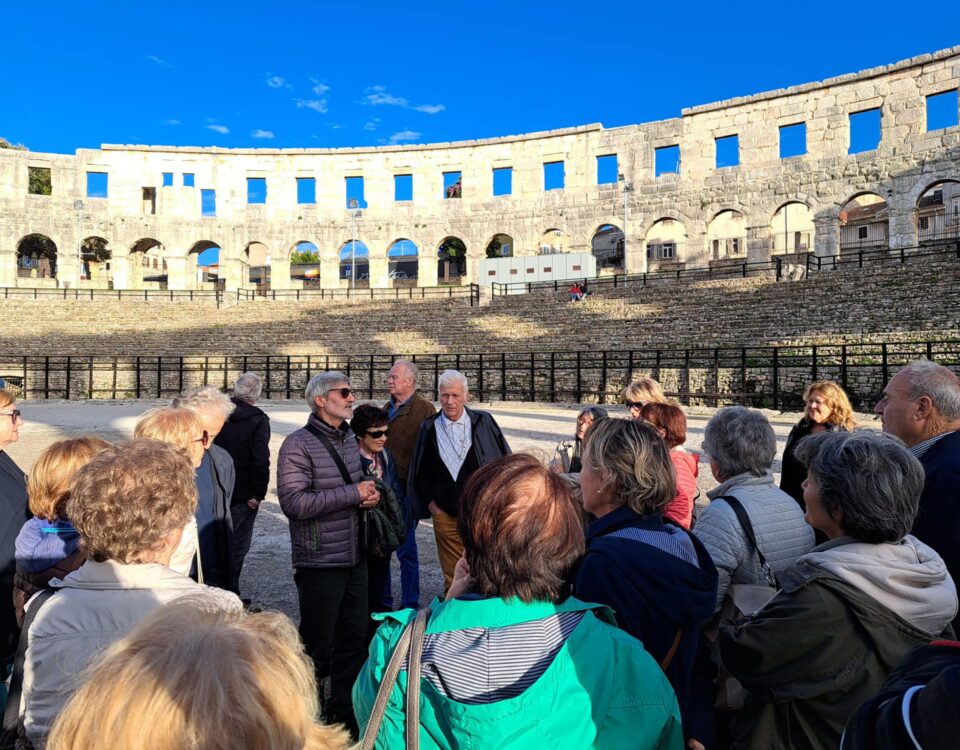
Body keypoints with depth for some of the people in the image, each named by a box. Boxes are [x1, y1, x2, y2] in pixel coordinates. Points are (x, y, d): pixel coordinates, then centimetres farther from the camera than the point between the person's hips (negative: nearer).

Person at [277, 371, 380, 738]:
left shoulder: (350, 439, 9)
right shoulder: (298, 444, -15)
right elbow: (294, 502, -24)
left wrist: (370, 493, -1)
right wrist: (353, 493, -22)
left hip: (355, 558, 7)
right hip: (320, 564, -7)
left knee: (354, 639, 17)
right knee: (317, 645, 9)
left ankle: (344, 710, 35)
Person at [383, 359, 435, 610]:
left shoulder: (424, 409, -9)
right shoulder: (388, 408, 15)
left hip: (406, 488, -7)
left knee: (406, 549, 2)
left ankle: (410, 606, 17)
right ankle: (382, 601, 29)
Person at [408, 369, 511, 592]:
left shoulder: (484, 422, -2)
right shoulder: (429, 428, 1)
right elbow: (419, 471, 12)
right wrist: (429, 502, 7)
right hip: (445, 514, 1)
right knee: (452, 578, 9)